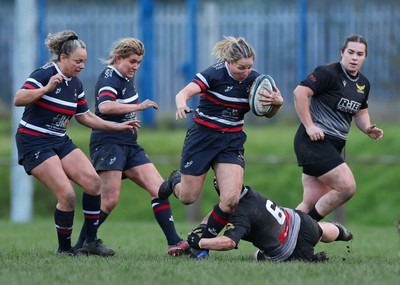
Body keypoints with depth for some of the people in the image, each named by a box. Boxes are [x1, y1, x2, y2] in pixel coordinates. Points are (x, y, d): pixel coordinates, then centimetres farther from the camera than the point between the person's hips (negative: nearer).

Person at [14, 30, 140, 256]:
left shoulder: (76, 84, 9)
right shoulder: (45, 74, -15)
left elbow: (84, 116, 20)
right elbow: (18, 99, -25)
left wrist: (117, 127, 16)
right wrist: (46, 89, -37)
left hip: (60, 141, 8)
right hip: (34, 142, -8)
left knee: (93, 181, -10)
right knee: (67, 194, -18)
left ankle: (91, 241, 0)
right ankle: (64, 249, -1)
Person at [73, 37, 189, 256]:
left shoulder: (127, 78, 15)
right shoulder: (109, 78, -12)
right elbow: (104, 107, -33)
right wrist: (139, 106, -34)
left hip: (129, 146, 9)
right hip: (108, 144, -9)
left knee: (159, 189, -3)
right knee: (110, 200, -15)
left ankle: (174, 243, -5)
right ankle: (80, 245, -4)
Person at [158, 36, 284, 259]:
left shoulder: (254, 79, -5)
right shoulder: (215, 74, -19)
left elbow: (268, 113, 6)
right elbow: (184, 93, -30)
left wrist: (278, 102, -17)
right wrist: (182, 106, -54)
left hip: (232, 142, 3)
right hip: (203, 137, -3)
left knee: (231, 199, -16)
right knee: (188, 198, 6)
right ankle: (175, 180, 44)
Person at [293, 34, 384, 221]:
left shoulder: (363, 83, 15)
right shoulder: (328, 73, -11)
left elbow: (360, 113, 28)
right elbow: (300, 92, -19)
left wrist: (367, 129, 7)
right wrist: (309, 126, -21)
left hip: (334, 146, 9)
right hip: (315, 141, -9)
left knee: (312, 203, 5)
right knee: (347, 187, -18)